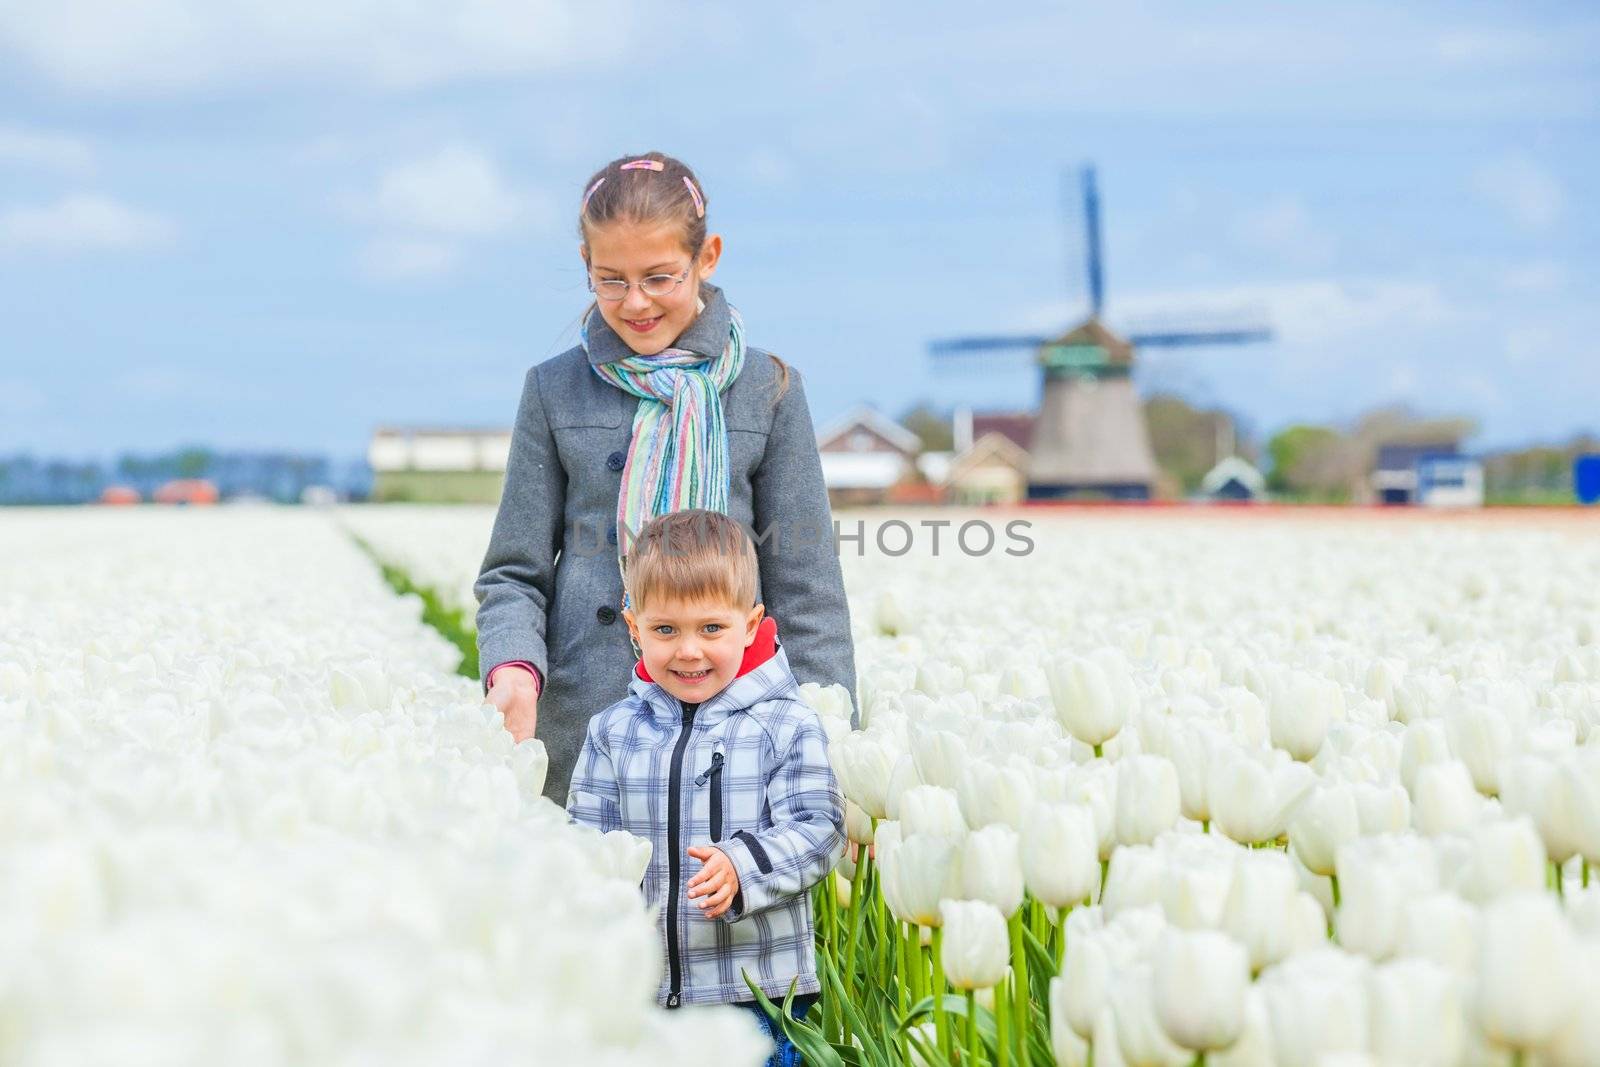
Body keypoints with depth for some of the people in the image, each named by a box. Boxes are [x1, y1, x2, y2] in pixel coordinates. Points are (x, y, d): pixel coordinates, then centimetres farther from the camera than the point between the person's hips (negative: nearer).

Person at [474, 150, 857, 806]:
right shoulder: (555, 390, 6)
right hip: (582, 723, 1)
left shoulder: (767, 389, 4)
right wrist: (513, 667, -13)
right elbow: (515, 572, 7)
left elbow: (805, 586, 5)